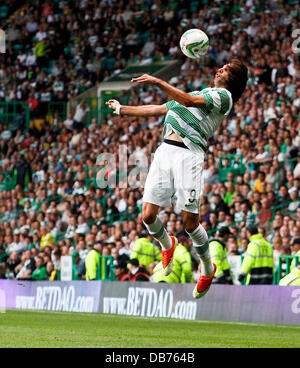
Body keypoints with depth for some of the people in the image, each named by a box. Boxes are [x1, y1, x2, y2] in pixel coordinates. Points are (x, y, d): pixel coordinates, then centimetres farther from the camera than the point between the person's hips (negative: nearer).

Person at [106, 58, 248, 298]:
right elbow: (157, 110, 37)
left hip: (189, 155, -6)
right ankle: (167, 245, 30)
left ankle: (208, 269, 17)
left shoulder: (223, 96, 6)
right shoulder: (199, 93, 30)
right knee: (148, 216, -3)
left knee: (190, 223, -8)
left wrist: (158, 82, -17)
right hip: (165, 150, 6)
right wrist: (122, 110, 41)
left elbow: (189, 101, -12)